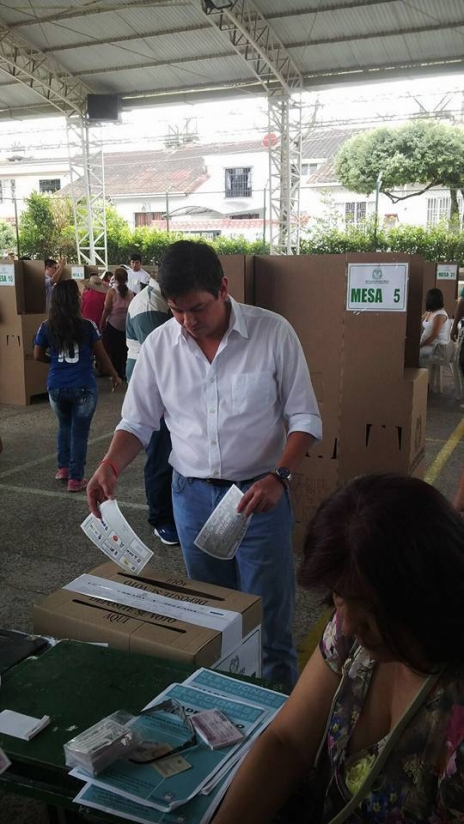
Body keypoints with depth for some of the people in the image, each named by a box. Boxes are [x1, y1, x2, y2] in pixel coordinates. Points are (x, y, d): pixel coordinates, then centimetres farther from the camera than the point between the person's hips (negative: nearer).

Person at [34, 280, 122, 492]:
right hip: (83, 387, -3)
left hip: (56, 387, 3)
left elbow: (38, 356, 8)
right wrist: (114, 375, 16)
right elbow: (101, 354, 1)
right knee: (79, 432, 6)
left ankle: (63, 468, 32)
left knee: (64, 426, 25)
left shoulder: (46, 328, -3)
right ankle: (75, 478, 10)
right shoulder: (87, 326, -9)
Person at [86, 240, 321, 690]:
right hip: (192, 494, 3)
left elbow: (304, 417, -7)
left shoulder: (273, 332, -12)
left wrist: (279, 477, -21)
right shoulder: (158, 344, -3)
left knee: (269, 620, 4)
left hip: (260, 492, -3)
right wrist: (111, 464, -14)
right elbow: (138, 420, 5)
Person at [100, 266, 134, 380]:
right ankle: (123, 373, 18)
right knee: (123, 350, 13)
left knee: (112, 350, 9)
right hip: (126, 325, 3)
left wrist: (102, 323, -2)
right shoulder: (130, 293, -3)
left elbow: (107, 309, -11)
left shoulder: (112, 291, -11)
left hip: (113, 325, -3)